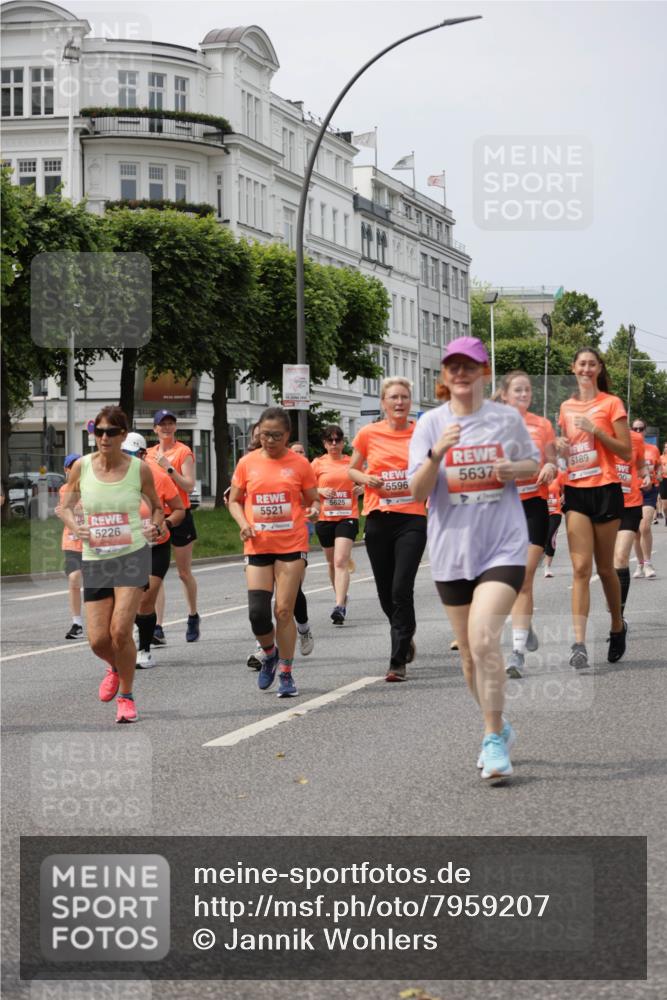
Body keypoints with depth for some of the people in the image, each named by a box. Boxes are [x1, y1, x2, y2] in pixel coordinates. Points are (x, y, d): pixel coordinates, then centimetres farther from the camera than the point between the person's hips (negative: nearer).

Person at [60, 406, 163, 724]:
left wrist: (156, 526, -8)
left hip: (132, 555, -2)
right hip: (94, 560, 2)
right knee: (98, 640, -1)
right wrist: (74, 527, -8)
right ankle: (115, 668, 37)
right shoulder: (82, 466, -2)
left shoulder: (139, 469, -4)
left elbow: (156, 505, 12)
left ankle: (126, 696, 7)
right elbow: (66, 505, 11)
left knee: (120, 630, -15)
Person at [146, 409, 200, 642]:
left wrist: (168, 467, -21)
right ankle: (158, 626, -5)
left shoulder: (183, 452, -5)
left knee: (184, 572, 7)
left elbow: (189, 486, -14)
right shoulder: (150, 453, 11)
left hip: (179, 516, -4)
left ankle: (193, 617, 28)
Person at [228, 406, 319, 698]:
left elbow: (313, 500, 8)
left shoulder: (299, 464, 1)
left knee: (284, 610, -2)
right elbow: (234, 500, 13)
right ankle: (270, 654, 25)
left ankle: (286, 675, 9)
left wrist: (314, 510, -16)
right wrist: (243, 523, -6)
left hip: (292, 545, -2)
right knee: (257, 612, -6)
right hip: (258, 546, 2)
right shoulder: (247, 463, 5)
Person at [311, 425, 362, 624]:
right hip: (325, 518, 2)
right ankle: (341, 597, 36)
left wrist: (361, 489, -4)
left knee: (341, 561, -16)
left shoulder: (352, 462, 4)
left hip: (347, 517, -2)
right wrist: (321, 491, -14)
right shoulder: (318, 464, 3)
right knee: (332, 562, 14)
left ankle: (339, 607, -23)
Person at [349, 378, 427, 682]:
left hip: (412, 519, -2)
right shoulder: (369, 434, 2)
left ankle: (398, 662, -8)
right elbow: (351, 470, 13)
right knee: (386, 592, 9)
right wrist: (367, 479, -6)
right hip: (378, 519, 2)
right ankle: (405, 636, 39)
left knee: (402, 589, -13)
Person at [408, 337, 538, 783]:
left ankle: (493, 740, -10)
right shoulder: (431, 423, 0)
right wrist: (437, 454, -23)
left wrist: (511, 468, -8)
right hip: (452, 549, 3)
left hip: (503, 545, -2)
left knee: (484, 639, -20)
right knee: (470, 655, 11)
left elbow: (535, 464, 14)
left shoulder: (507, 418, 0)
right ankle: (500, 729, 32)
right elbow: (417, 491, -5)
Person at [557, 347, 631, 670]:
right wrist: (560, 447, 2)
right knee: (581, 568, -8)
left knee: (605, 568, 8)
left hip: (605, 489, -3)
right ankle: (579, 643, -16)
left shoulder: (611, 403, -1)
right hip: (575, 491, 3)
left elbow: (626, 452, -5)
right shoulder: (566, 407, 12)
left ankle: (617, 627, 31)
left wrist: (595, 430, -15)